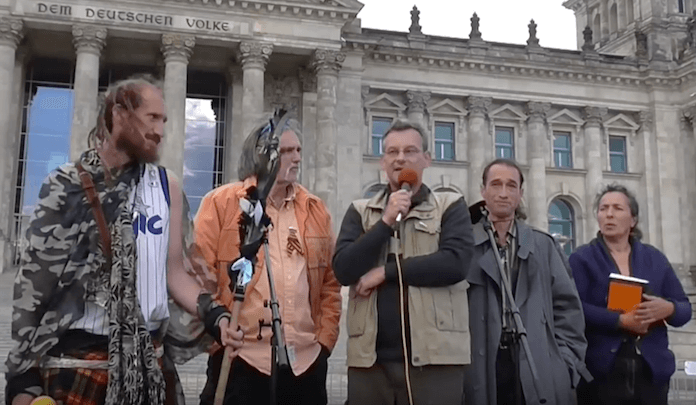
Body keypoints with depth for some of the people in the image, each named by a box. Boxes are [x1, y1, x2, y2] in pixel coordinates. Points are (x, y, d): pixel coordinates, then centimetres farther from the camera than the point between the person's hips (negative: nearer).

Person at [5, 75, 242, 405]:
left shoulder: (167, 186, 6)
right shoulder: (66, 185, -2)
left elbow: (174, 271, 8)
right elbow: (33, 278, -2)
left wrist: (214, 314, -10)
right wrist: (22, 375, -5)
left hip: (150, 359, 3)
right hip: (76, 359, -3)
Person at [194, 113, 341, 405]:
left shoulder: (315, 210, 13)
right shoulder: (221, 203, 0)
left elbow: (330, 281, 15)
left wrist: (326, 338, 8)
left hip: (307, 360, 4)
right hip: (241, 359, -4)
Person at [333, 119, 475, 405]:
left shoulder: (450, 206, 6)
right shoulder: (360, 211, 11)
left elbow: (455, 262, -10)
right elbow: (344, 270, -2)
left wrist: (386, 271, -8)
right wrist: (386, 222, -10)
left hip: (433, 355, -2)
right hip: (370, 357, 2)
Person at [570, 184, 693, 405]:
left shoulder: (655, 257, 13)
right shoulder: (582, 258, 2)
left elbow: (685, 308, 11)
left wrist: (668, 308, -11)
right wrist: (620, 321, -20)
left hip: (652, 370, 4)